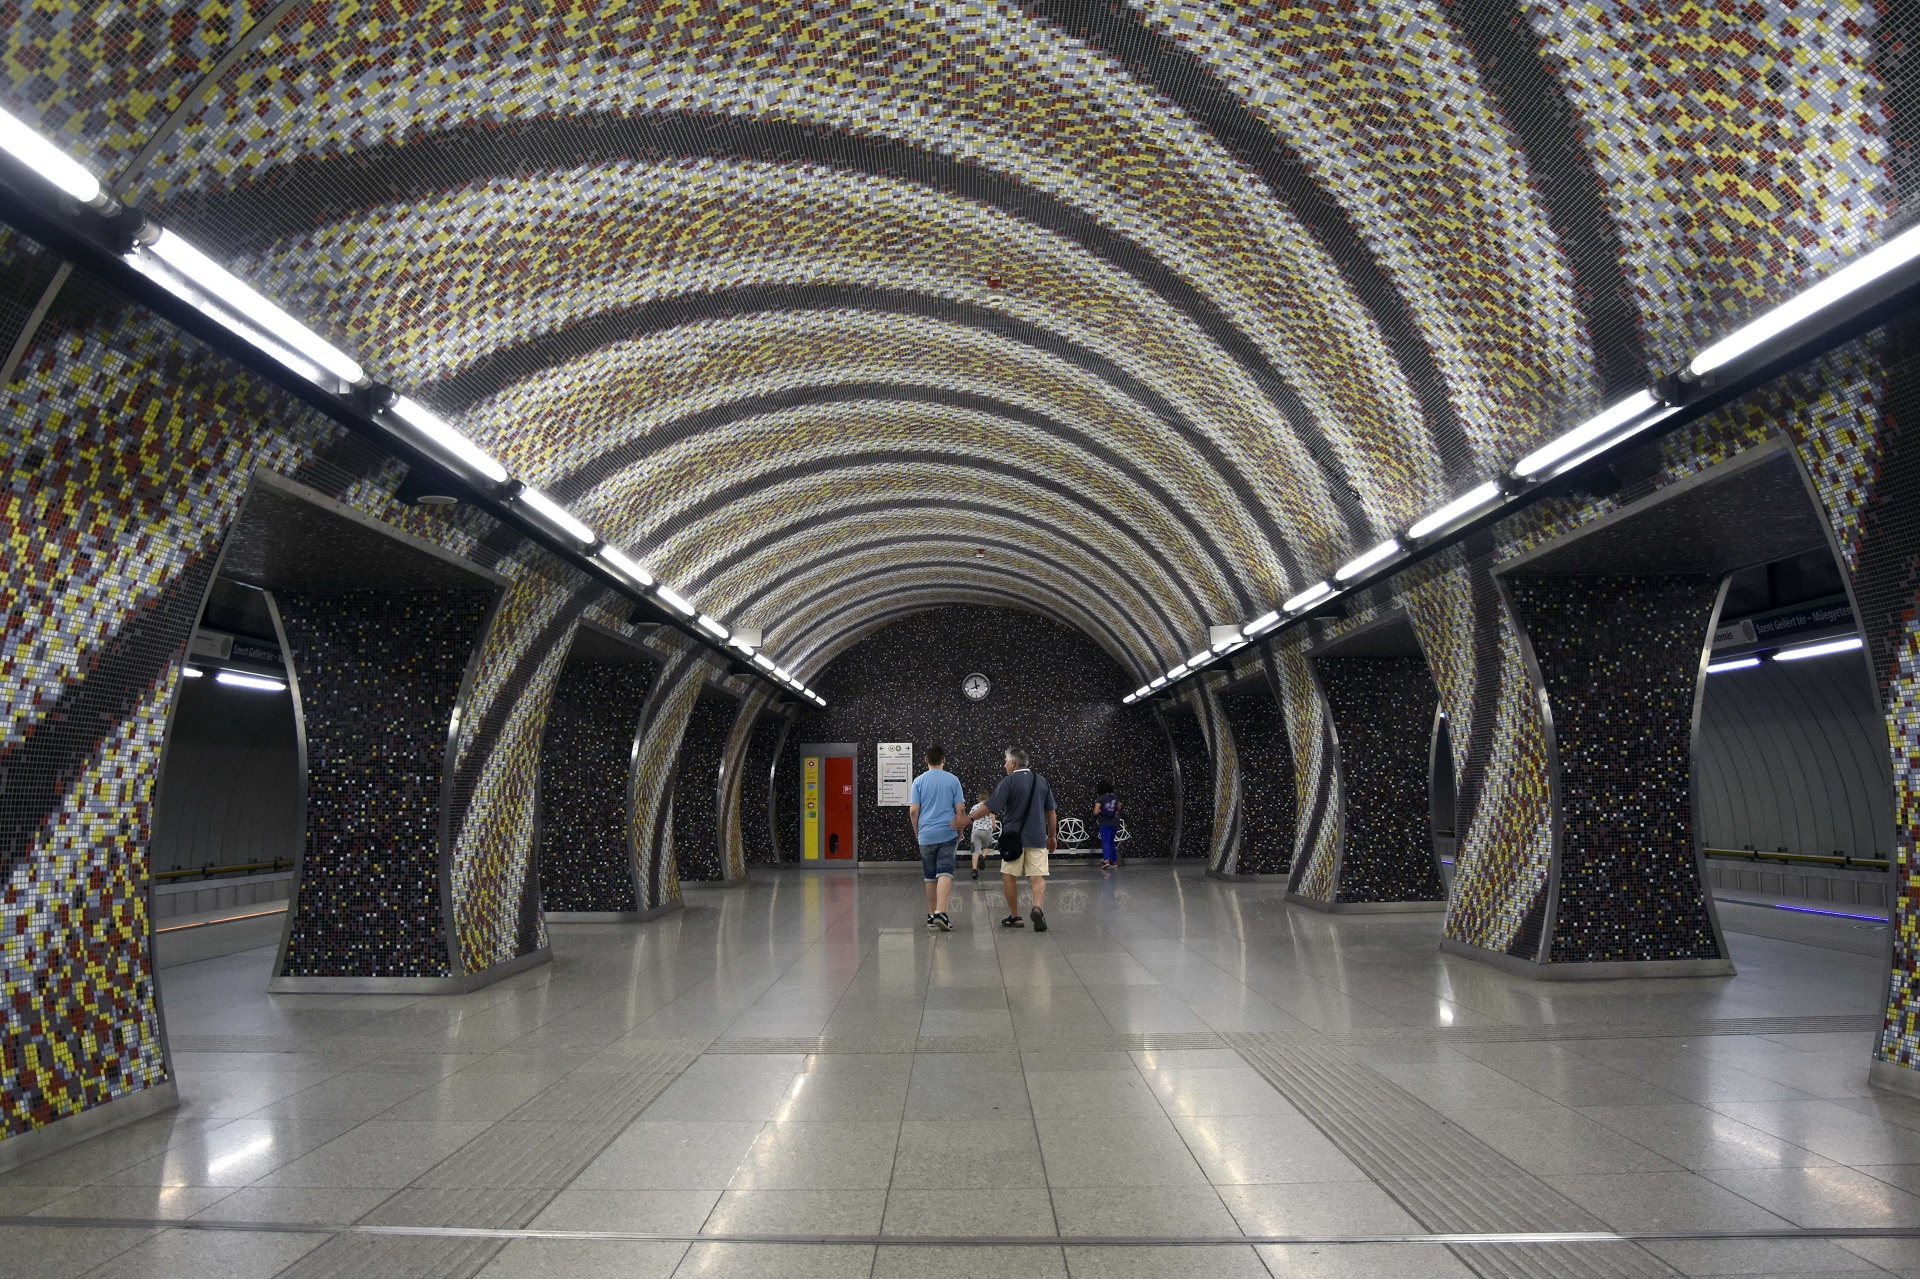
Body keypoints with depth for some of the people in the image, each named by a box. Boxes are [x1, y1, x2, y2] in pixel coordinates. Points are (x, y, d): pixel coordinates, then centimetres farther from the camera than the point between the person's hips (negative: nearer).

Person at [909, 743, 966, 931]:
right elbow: (960, 810, -1)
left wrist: (916, 832, 14)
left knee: (930, 876, 12)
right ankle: (941, 912, -24)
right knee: (944, 873, -7)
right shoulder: (953, 780, -1)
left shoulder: (919, 781, 1)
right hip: (947, 834, -2)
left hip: (926, 835, 2)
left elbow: (913, 811, -1)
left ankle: (932, 915, 19)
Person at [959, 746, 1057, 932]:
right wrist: (1052, 836, 21)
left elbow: (989, 807, -13)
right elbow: (1052, 812, 12)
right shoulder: (1041, 781, 8)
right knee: (1037, 877, 0)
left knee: (1009, 876, 11)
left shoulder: (1009, 781, -8)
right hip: (1037, 838, 4)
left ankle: (1015, 917, 15)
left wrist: (967, 819, -6)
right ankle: (1038, 907, -25)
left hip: (1014, 837, -3)